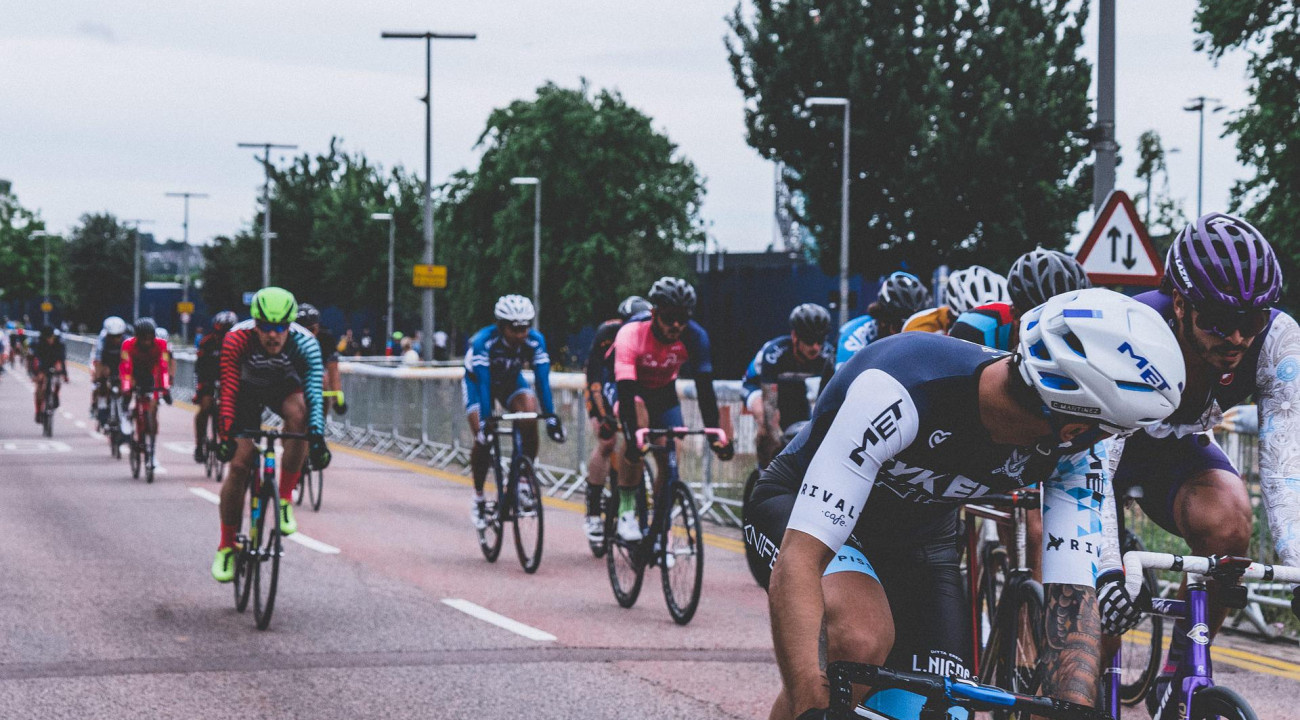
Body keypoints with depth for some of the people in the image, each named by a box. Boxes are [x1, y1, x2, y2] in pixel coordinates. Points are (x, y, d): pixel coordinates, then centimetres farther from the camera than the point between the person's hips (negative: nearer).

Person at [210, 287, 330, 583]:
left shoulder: (305, 343, -32)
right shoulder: (237, 339, -34)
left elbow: (314, 393, -39)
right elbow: (229, 390, -38)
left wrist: (318, 438, -51)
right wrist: (225, 435, -49)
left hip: (285, 388, 0)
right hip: (248, 390, 0)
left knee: (298, 413, -35)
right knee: (239, 463, -12)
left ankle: (285, 499, -20)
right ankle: (227, 546, 5)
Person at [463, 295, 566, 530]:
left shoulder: (535, 341, -28)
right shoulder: (484, 341, -35)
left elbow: (542, 380, -30)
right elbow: (483, 383, -39)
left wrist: (551, 417, -39)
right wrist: (485, 420, -47)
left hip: (511, 380, 2)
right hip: (478, 381, -2)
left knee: (529, 421, -26)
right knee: (483, 438, -18)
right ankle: (478, 499, 0)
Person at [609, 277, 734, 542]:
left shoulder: (694, 337, -27)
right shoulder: (631, 334, -36)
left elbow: (704, 388, -27)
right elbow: (626, 391, -41)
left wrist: (715, 434, -38)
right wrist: (632, 437, -52)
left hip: (663, 390, 4)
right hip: (627, 385, -4)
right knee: (638, 416, -33)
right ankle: (626, 509, -25)